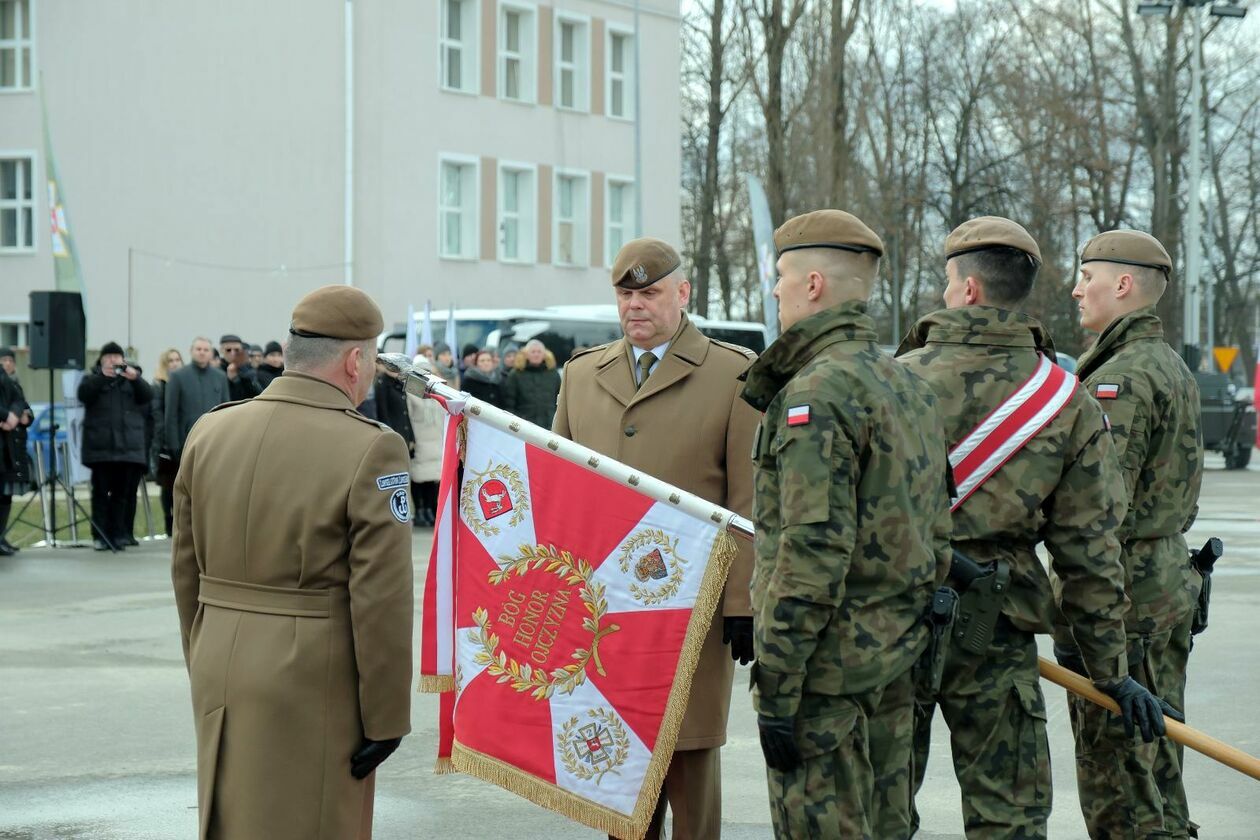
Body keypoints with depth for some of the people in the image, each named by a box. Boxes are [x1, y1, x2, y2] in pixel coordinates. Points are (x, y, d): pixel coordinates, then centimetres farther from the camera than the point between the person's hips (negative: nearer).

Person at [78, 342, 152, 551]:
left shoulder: (132, 379, 17)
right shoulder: (93, 379, 13)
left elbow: (147, 396, 1)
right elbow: (83, 394, -7)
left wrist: (135, 378, -16)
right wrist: (102, 377, -19)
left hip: (129, 446, 2)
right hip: (101, 446, -1)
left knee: (125, 492, -2)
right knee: (102, 492, -4)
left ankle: (120, 534, 2)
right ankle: (101, 536, -4)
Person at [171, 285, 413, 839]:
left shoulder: (209, 431, 3)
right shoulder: (371, 449, -14)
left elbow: (186, 570, 10)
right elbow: (381, 600, -16)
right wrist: (385, 717, -8)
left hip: (221, 677, 6)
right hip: (313, 684, -6)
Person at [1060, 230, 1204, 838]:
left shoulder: (1120, 378, -16)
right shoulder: (1173, 367, 16)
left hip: (1122, 589, -10)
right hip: (1171, 577, 10)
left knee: (1116, 779, -6)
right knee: (1157, 763, 15)